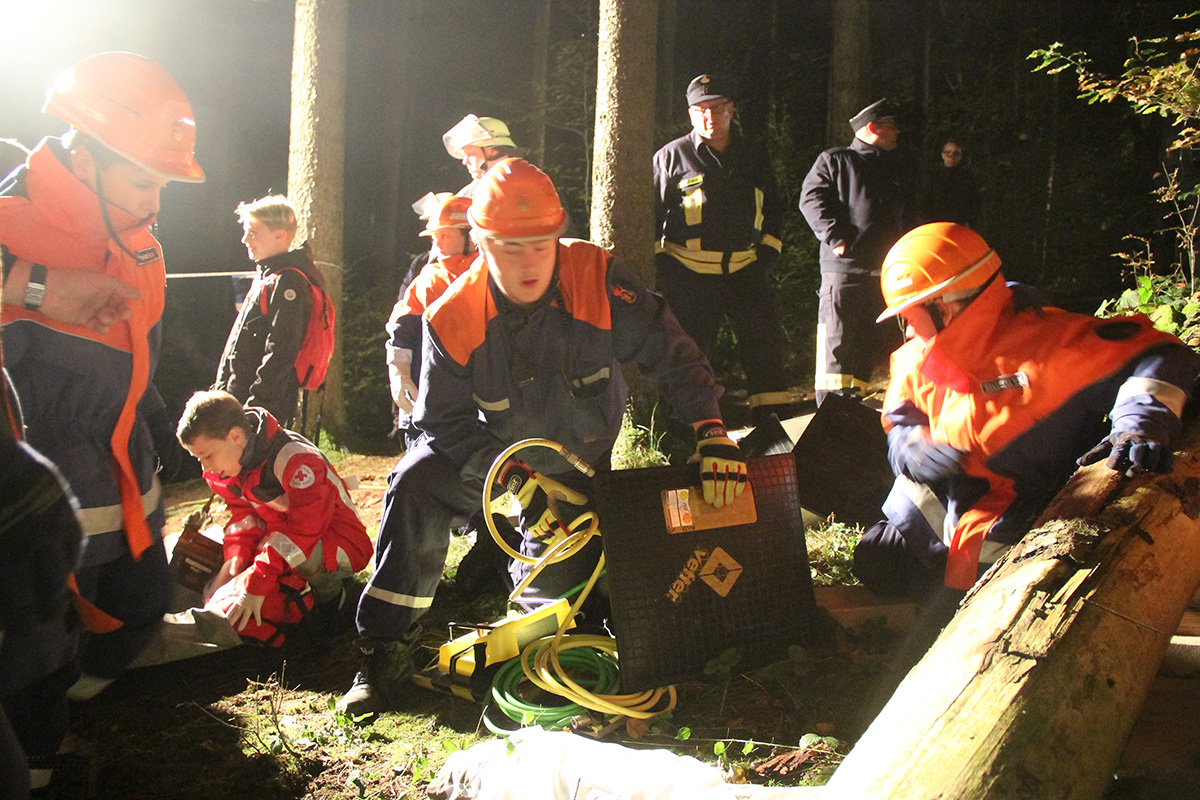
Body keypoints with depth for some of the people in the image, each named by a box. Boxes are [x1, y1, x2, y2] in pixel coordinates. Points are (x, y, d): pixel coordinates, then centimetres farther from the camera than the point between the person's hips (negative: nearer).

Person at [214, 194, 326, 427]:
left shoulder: (287, 283, -15)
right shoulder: (266, 277, 17)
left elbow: (281, 352, -22)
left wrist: (257, 405, -23)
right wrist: (222, 389, 21)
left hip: (265, 408, -10)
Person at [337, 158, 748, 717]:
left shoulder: (596, 278, -23)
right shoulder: (452, 318, -21)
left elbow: (671, 351, -18)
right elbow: (445, 420, -18)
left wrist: (712, 434, -27)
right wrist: (520, 481, -29)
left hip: (581, 467, 0)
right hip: (491, 455, 0)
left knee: (558, 588, -11)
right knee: (416, 483, -27)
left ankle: (530, 567, 30)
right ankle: (387, 648, -15)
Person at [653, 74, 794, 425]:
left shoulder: (753, 158, 15)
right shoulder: (671, 156, 4)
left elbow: (772, 209, 23)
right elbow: (652, 212, 5)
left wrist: (768, 251, 10)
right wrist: (661, 264, -2)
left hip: (746, 269, 3)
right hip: (689, 275, -3)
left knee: (765, 344, 2)